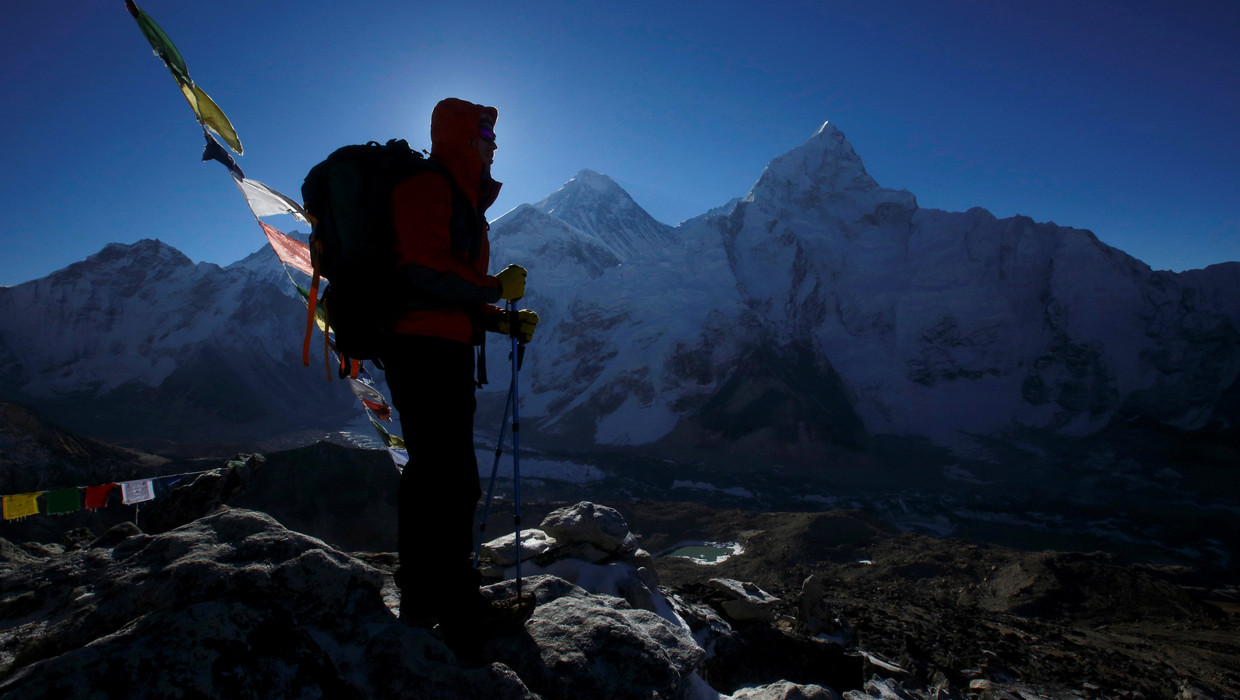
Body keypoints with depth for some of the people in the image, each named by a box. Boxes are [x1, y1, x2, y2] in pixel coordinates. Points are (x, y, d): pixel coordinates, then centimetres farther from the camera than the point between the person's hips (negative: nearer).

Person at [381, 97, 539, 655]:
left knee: (431, 475, 14)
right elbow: (425, 270, -20)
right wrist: (496, 287, -11)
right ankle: (462, 615, 1)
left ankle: (422, 599, 27)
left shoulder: (459, 198, 26)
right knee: (452, 482, -8)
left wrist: (505, 321, 12)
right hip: (426, 351, -11)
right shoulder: (426, 186, -5)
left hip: (441, 351, 11)